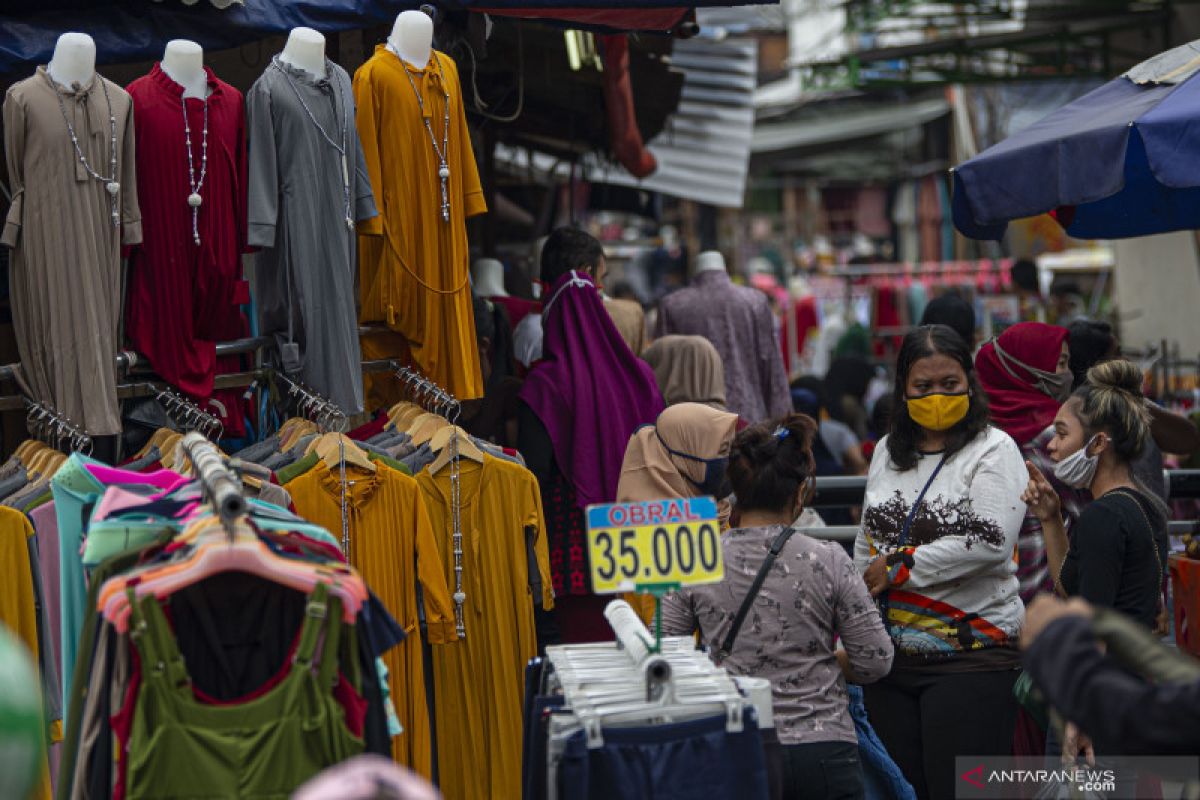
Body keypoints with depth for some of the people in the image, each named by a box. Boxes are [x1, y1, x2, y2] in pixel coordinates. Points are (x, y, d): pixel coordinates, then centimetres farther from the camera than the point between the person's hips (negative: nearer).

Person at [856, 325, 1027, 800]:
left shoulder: (993, 451, -5)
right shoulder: (887, 452, 14)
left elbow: (990, 543, -19)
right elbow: (866, 544, 20)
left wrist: (899, 568, -12)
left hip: (972, 656, -6)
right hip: (891, 653, 6)